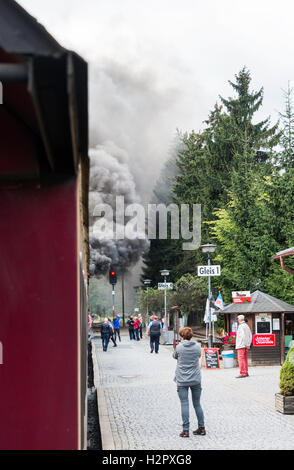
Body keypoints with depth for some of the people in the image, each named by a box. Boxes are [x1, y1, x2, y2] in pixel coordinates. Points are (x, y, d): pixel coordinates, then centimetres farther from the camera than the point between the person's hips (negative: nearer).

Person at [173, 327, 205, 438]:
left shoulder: (179, 347, -6)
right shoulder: (197, 346, -2)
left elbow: (174, 356, 11)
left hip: (182, 381, -2)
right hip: (196, 380, 3)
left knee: (184, 404, -2)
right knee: (197, 404, 12)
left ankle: (185, 430, -4)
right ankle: (201, 428, 16)